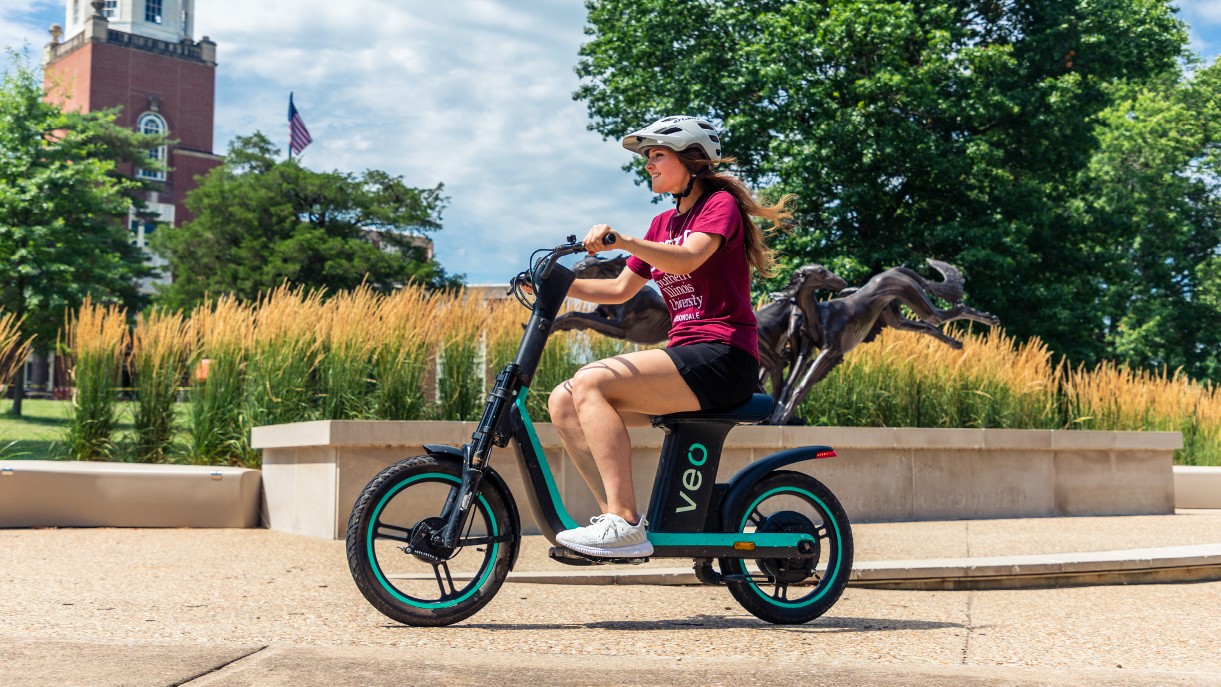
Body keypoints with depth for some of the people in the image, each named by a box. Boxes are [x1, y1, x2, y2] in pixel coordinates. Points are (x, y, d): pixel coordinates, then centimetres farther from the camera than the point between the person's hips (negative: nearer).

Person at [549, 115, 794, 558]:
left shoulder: (721, 203, -1)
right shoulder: (664, 223, 23)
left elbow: (687, 258, -22)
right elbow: (621, 289, 21)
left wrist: (616, 238, -32)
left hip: (722, 356, -8)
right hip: (685, 354, 8)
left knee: (590, 383, -26)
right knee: (563, 402, -7)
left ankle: (625, 524, -28)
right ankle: (616, 514, -9)